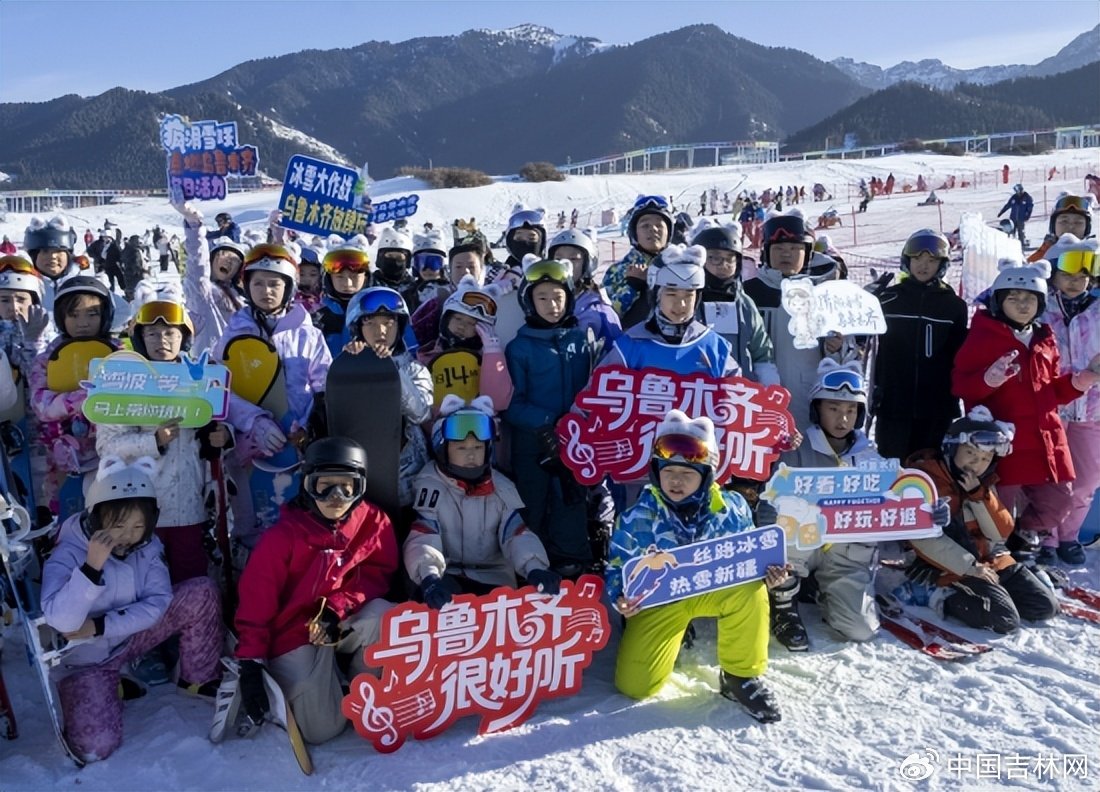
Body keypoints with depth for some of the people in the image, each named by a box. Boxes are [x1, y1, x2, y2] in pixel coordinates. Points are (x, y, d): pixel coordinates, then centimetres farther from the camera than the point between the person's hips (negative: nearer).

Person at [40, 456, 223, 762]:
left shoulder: (147, 545, -12)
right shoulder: (67, 555, -25)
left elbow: (157, 602, -17)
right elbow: (61, 621, -38)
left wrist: (100, 626, -26)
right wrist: (92, 566, -48)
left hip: (132, 634, 5)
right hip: (86, 657, -4)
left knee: (201, 592, -13)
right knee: (96, 746, -25)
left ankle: (197, 680, 4)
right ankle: (108, 688, 10)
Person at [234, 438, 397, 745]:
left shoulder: (373, 521, -7)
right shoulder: (283, 535, -14)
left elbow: (378, 574, -5)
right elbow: (256, 602, -15)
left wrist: (337, 608, -23)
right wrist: (251, 664, -24)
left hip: (347, 625, 3)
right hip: (294, 634, -2)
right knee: (322, 728, -20)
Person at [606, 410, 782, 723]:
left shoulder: (731, 509, -12)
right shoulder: (637, 518, -17)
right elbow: (617, 569, -7)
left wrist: (768, 570, -18)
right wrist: (620, 599, -28)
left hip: (715, 590, 1)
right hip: (658, 601, -1)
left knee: (750, 590, -34)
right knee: (634, 685, -12)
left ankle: (741, 675, -9)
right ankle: (674, 636, 23)